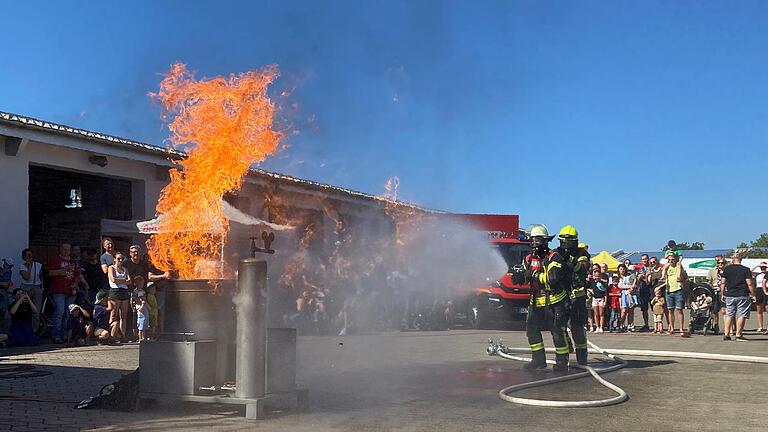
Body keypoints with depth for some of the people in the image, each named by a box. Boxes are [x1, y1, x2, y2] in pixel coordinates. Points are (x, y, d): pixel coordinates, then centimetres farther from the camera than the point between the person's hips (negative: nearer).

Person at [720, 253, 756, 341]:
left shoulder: (727, 269, 3)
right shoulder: (746, 270, -4)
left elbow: (722, 283, 4)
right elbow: (749, 284, -8)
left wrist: (722, 294, 12)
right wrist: (753, 295, 0)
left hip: (730, 296, 3)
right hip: (743, 296, -3)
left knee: (729, 315, 10)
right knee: (741, 315, 1)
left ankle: (726, 334, 7)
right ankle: (738, 335, -1)